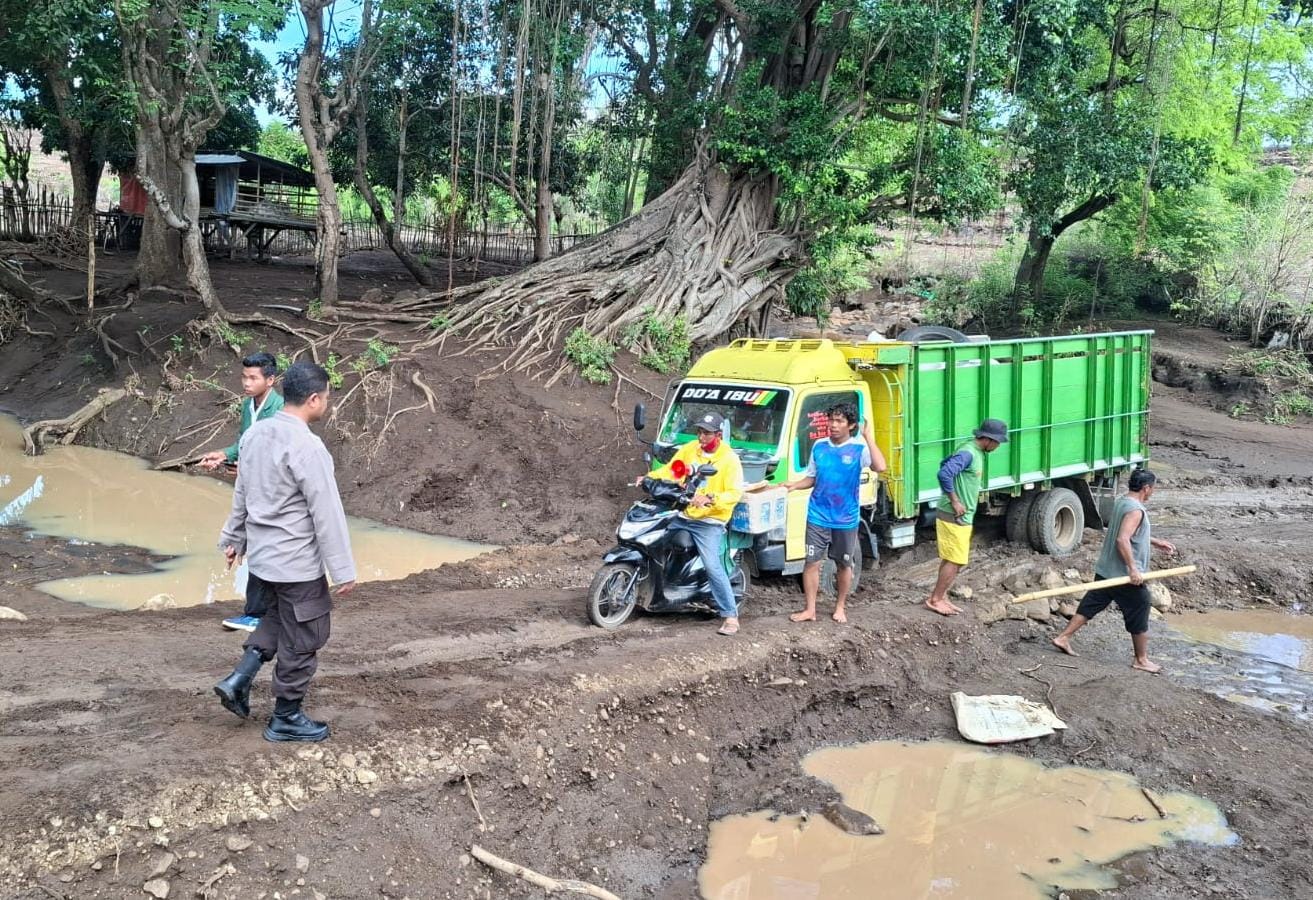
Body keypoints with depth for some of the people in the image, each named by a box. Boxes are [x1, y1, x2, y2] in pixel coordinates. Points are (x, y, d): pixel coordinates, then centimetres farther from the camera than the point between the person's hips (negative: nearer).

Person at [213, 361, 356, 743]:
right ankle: (286, 718, 18)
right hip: (297, 561, -8)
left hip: (263, 553, 8)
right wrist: (343, 569, -17)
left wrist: (233, 537, 25)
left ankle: (239, 680, 18)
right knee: (303, 638, 7)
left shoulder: (255, 433, 2)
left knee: (280, 618, 28)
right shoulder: (306, 446, -24)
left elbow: (241, 493, 13)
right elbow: (327, 513, -22)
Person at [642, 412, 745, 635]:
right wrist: (649, 477, -8)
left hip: (710, 522, -6)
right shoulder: (689, 449, 6)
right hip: (682, 516, 6)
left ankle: (730, 616, -10)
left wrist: (710, 499, -32)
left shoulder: (729, 459, -10)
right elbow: (670, 470, 11)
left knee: (713, 567, -17)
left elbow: (734, 493, -17)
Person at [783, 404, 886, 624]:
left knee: (844, 565, 11)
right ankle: (810, 610, 9)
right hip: (818, 517, 2)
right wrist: (794, 485, -7)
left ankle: (840, 608, 28)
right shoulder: (819, 446, 3)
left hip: (846, 520, -2)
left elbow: (880, 467, -27)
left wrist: (869, 437, -26)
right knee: (812, 562, 0)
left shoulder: (859, 449, -8)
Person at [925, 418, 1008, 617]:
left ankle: (940, 597, 22)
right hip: (954, 517, -10)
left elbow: (947, 463, 23)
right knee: (954, 561, -6)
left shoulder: (977, 453, 12)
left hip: (962, 517, 10)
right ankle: (936, 599, 2)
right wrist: (954, 501, -22)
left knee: (951, 560, 14)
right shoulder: (968, 453, -19)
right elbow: (944, 473, -31)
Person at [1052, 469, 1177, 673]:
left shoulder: (1121, 503, 10)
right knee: (1139, 617, 5)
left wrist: (1157, 542, 29)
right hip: (1126, 576, -9)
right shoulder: (1136, 510, -20)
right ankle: (1141, 660, 16)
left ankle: (1063, 638, 13)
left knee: (1091, 605, 14)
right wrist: (1133, 568, -30)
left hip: (1105, 570, 9)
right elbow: (1123, 540, -30)